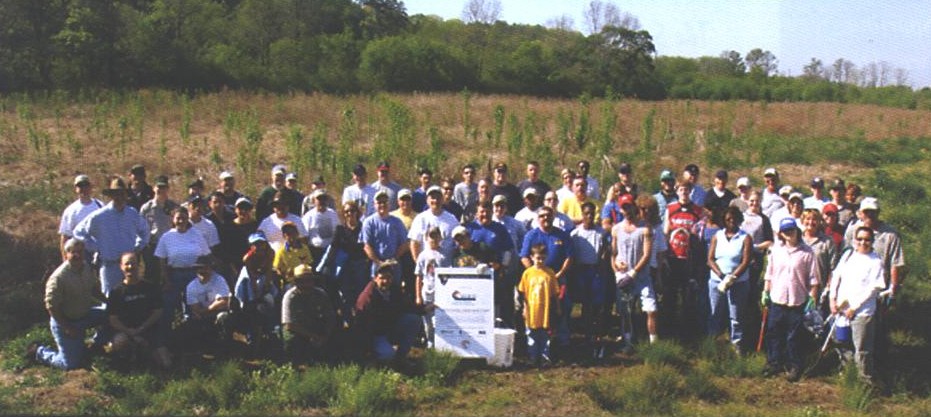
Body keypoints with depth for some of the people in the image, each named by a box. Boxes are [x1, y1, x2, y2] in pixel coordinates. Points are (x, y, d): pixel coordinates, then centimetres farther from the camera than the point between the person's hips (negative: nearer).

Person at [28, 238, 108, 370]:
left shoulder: (87, 269, -4)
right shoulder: (58, 278, -28)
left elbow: (94, 289, 12)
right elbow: (51, 306, -24)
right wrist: (67, 328, -21)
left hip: (84, 314, 7)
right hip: (64, 321, -7)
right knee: (71, 363, -6)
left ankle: (98, 343, 21)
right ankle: (39, 351, 18)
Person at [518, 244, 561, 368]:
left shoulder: (550, 273, -2)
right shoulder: (527, 273, -2)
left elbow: (555, 293, 3)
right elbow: (523, 293, 3)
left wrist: (557, 309, 6)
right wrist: (524, 308, 2)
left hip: (546, 311, 0)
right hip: (531, 311, 0)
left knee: (545, 336, 7)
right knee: (532, 336, 9)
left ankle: (545, 357, 14)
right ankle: (533, 358, 18)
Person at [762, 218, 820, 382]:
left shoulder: (806, 252, -7)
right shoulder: (776, 249, 4)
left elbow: (813, 278, -5)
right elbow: (769, 272, 11)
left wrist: (812, 299, -7)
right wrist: (766, 291, 9)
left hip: (797, 301, -3)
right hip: (777, 299, 4)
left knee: (794, 337, 4)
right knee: (774, 333, 11)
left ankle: (794, 367, 16)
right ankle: (774, 363, 26)